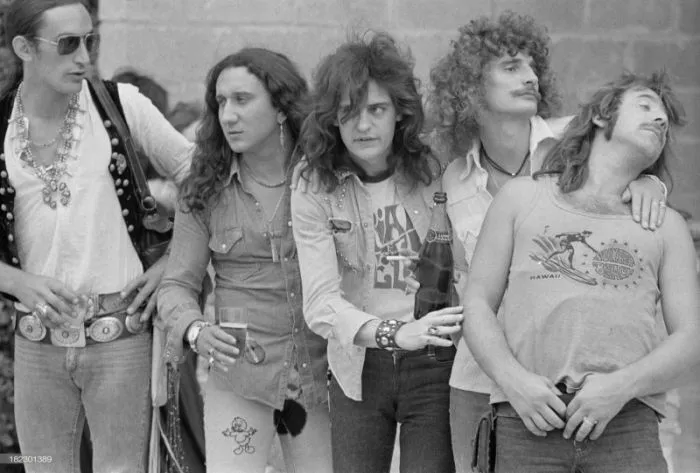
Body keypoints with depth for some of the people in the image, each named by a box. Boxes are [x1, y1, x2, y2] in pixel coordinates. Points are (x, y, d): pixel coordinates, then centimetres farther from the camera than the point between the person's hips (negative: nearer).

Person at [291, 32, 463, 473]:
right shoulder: (315, 191, -7)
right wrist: (394, 333, -32)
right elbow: (320, 303, -17)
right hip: (359, 366, 1)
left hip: (433, 365, -1)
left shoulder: (436, 172, -6)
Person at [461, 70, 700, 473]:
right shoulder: (522, 197, 19)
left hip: (626, 425, 1)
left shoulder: (666, 225, 20)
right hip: (528, 423, -1)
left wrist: (622, 386, -9)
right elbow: (478, 305, 12)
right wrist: (513, 379, -7)